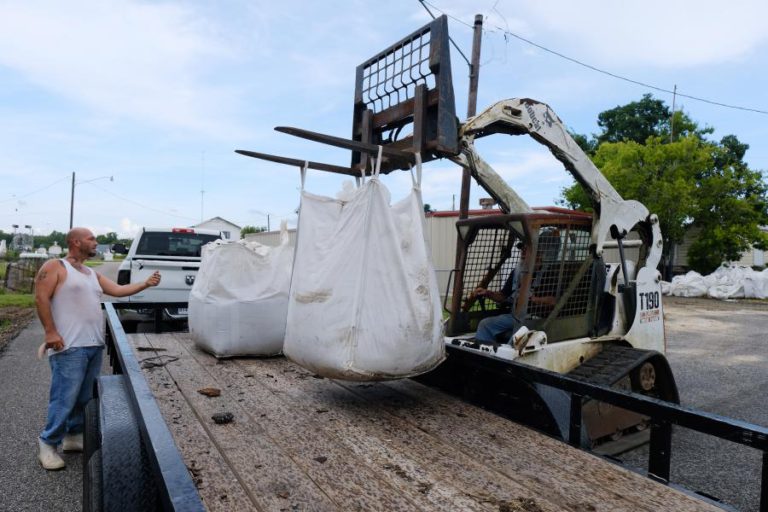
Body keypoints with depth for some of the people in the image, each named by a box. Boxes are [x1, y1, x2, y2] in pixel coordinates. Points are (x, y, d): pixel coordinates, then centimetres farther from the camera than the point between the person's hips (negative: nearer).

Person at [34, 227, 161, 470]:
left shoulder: (92, 274, 19)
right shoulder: (55, 267, -3)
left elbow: (118, 290, 18)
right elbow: (41, 298, -11)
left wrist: (146, 284, 9)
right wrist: (50, 331, -17)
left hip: (94, 345, 8)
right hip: (69, 347, -8)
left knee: (85, 397, 13)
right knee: (65, 397, -6)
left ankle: (74, 436, 25)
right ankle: (48, 443, 9)